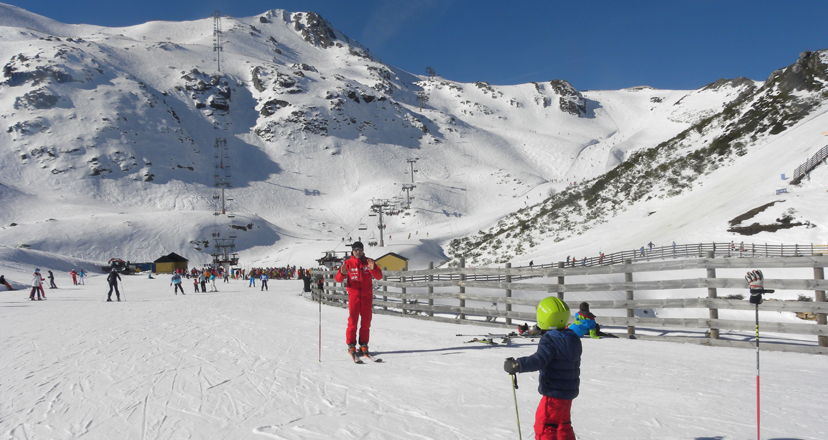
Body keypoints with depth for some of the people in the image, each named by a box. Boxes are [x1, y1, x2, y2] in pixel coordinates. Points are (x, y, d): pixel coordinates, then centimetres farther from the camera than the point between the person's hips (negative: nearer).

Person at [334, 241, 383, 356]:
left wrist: (373, 268, -20)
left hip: (367, 296, 2)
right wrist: (342, 273, -24)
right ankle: (351, 345, 3)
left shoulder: (368, 262, 6)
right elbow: (338, 279, -2)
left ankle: (364, 345, 14)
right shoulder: (348, 263, 2)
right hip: (353, 296, -2)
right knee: (353, 321, -4)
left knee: (366, 321, 5)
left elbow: (379, 276, -1)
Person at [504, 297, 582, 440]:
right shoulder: (573, 338, 7)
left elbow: (539, 360, -34)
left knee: (544, 425, -1)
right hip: (568, 391, 9)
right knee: (562, 425, 23)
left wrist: (517, 365, -41)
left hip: (554, 392, -9)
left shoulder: (550, 339, -20)